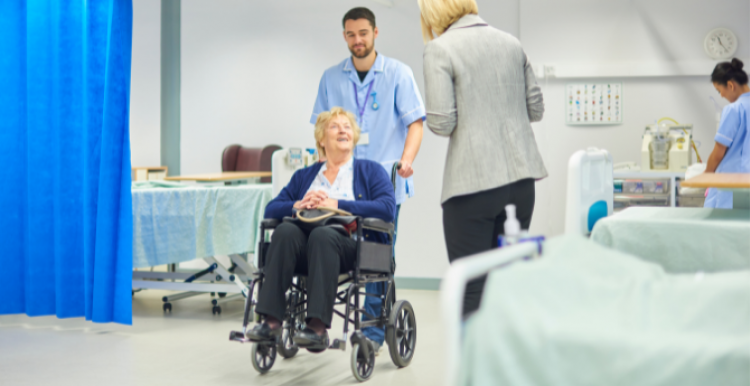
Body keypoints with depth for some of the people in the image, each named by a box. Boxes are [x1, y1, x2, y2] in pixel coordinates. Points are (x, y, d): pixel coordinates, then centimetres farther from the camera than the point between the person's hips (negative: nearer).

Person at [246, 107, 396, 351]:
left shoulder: (371, 171, 16)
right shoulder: (304, 176, 26)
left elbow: (387, 208, -3)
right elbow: (271, 210, 16)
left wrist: (337, 204, -8)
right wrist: (298, 205, -5)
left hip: (350, 246, -3)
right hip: (304, 249, 3)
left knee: (322, 234, -36)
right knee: (285, 231, -30)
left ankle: (318, 327, -44)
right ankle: (271, 320, -38)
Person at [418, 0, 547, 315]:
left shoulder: (439, 49, -7)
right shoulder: (511, 43, 11)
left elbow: (442, 123, -12)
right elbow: (536, 109, 14)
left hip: (473, 182, -6)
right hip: (520, 177, 6)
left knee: (471, 289, 1)